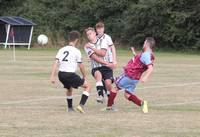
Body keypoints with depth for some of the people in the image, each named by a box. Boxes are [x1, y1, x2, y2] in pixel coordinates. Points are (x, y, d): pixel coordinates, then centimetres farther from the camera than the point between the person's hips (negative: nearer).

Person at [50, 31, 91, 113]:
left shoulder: (62, 50, 11)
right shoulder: (76, 51, -3)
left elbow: (56, 63, 2)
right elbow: (80, 66, 0)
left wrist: (52, 76, 0)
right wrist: (84, 76, 16)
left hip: (61, 74, 6)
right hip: (70, 74, -6)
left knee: (69, 88, 34)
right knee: (87, 86, 7)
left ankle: (70, 108, 41)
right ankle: (81, 105, -8)